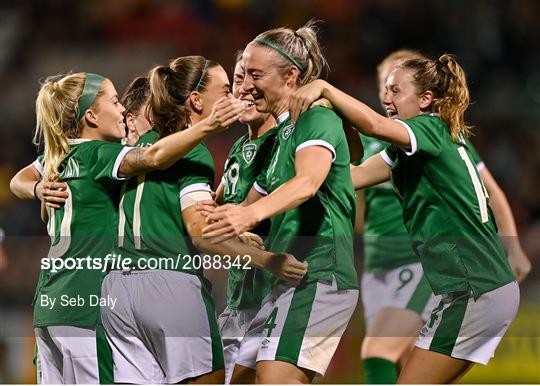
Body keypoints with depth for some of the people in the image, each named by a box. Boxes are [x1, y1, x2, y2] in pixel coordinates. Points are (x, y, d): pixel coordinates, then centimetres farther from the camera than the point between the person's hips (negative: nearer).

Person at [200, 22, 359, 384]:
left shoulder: (318, 119, -10)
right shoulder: (277, 136, 20)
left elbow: (308, 181, -31)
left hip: (320, 276, -10)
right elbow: (251, 204, 28)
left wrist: (252, 214, -46)